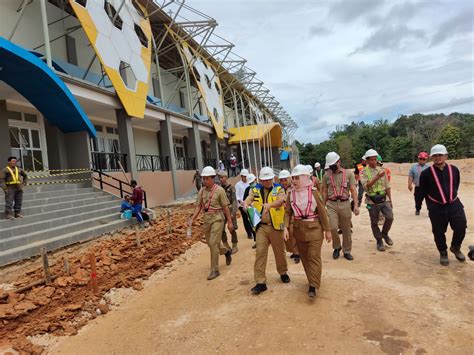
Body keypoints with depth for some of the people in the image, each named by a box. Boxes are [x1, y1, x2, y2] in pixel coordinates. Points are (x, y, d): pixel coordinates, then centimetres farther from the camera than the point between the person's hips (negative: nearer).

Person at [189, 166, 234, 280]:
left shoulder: (219, 190, -10)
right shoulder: (202, 191, 5)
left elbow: (225, 207, -7)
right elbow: (198, 207, 6)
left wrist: (230, 221, -6)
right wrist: (191, 219, -5)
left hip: (217, 218, -6)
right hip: (206, 219, 6)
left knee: (213, 244, -9)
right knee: (210, 243, 15)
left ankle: (214, 270, 5)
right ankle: (227, 252, 44)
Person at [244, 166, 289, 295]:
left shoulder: (279, 189, 0)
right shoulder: (255, 190, 7)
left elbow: (281, 201, -18)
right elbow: (247, 199, -5)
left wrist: (270, 204, -38)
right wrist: (246, 204, -30)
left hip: (275, 226, -1)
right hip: (261, 226, 1)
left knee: (279, 251, 14)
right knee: (260, 253, -3)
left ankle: (283, 273, 40)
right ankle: (260, 282, 5)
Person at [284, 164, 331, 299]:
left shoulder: (313, 192, -10)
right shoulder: (291, 194, -1)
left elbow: (322, 212, -6)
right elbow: (288, 212, 2)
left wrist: (327, 230, -3)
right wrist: (286, 227, -11)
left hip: (314, 228, -4)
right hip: (298, 229, 4)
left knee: (314, 256, -4)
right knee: (304, 256, 15)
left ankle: (313, 286, 1)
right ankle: (312, 280, 33)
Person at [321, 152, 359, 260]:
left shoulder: (348, 173, 1)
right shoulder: (327, 175, 4)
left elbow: (353, 190, -2)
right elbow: (325, 191, 9)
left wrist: (356, 205, -10)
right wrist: (323, 206, 7)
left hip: (345, 204, 0)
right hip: (332, 204, 0)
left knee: (346, 229, 8)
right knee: (333, 227, -11)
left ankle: (347, 251, 25)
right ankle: (336, 247, 16)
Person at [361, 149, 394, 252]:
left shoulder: (382, 170, 6)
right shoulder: (364, 172, -5)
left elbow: (387, 186, 11)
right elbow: (365, 186, -18)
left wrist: (390, 200, 11)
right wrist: (377, 177, -26)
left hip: (384, 199, 3)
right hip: (372, 201, -2)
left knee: (390, 217, -11)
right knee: (374, 222, 6)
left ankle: (384, 234, 18)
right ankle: (379, 241, 24)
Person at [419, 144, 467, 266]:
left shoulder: (454, 169, 1)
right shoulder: (426, 173, -8)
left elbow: (456, 186, 16)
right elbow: (423, 192, 0)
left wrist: (451, 196, 13)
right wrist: (432, 204, 4)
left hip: (454, 204, 2)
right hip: (436, 208, -2)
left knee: (461, 227, -5)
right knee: (439, 232, 5)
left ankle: (455, 247, 24)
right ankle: (443, 253, 26)